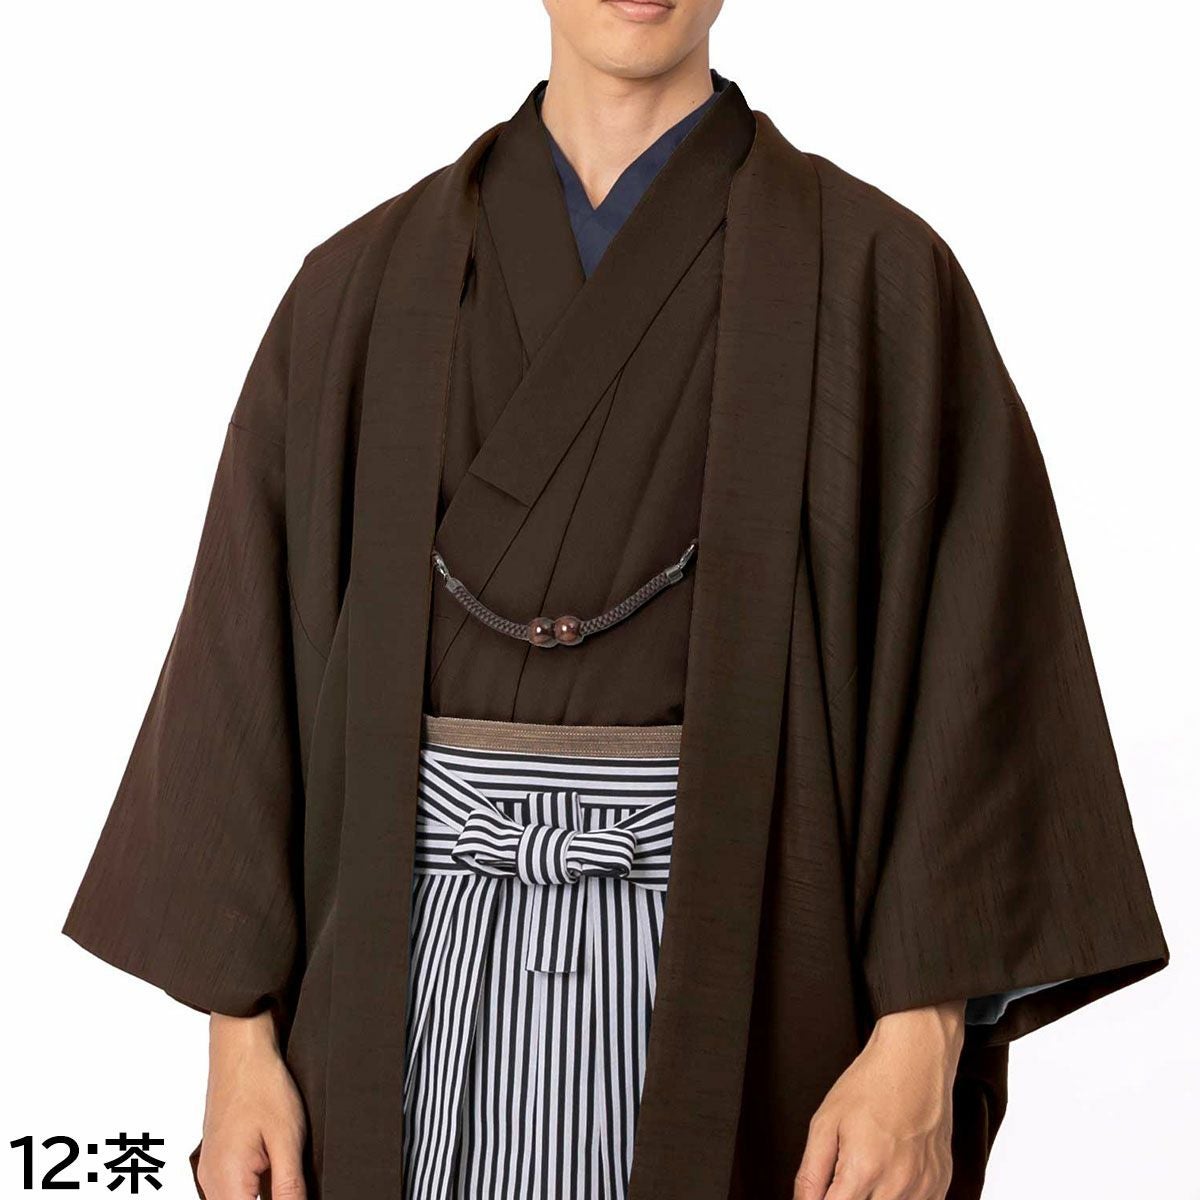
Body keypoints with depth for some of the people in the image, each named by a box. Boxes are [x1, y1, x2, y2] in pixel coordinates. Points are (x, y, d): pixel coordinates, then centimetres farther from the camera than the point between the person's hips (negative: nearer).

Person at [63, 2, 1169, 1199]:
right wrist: (240, 1031, 0)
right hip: (427, 985, 2)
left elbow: (974, 654, -6)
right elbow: (256, 654, 5)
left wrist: (924, 1038, -14)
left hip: (737, 971, -2)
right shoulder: (365, 287, 6)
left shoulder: (872, 276, -1)